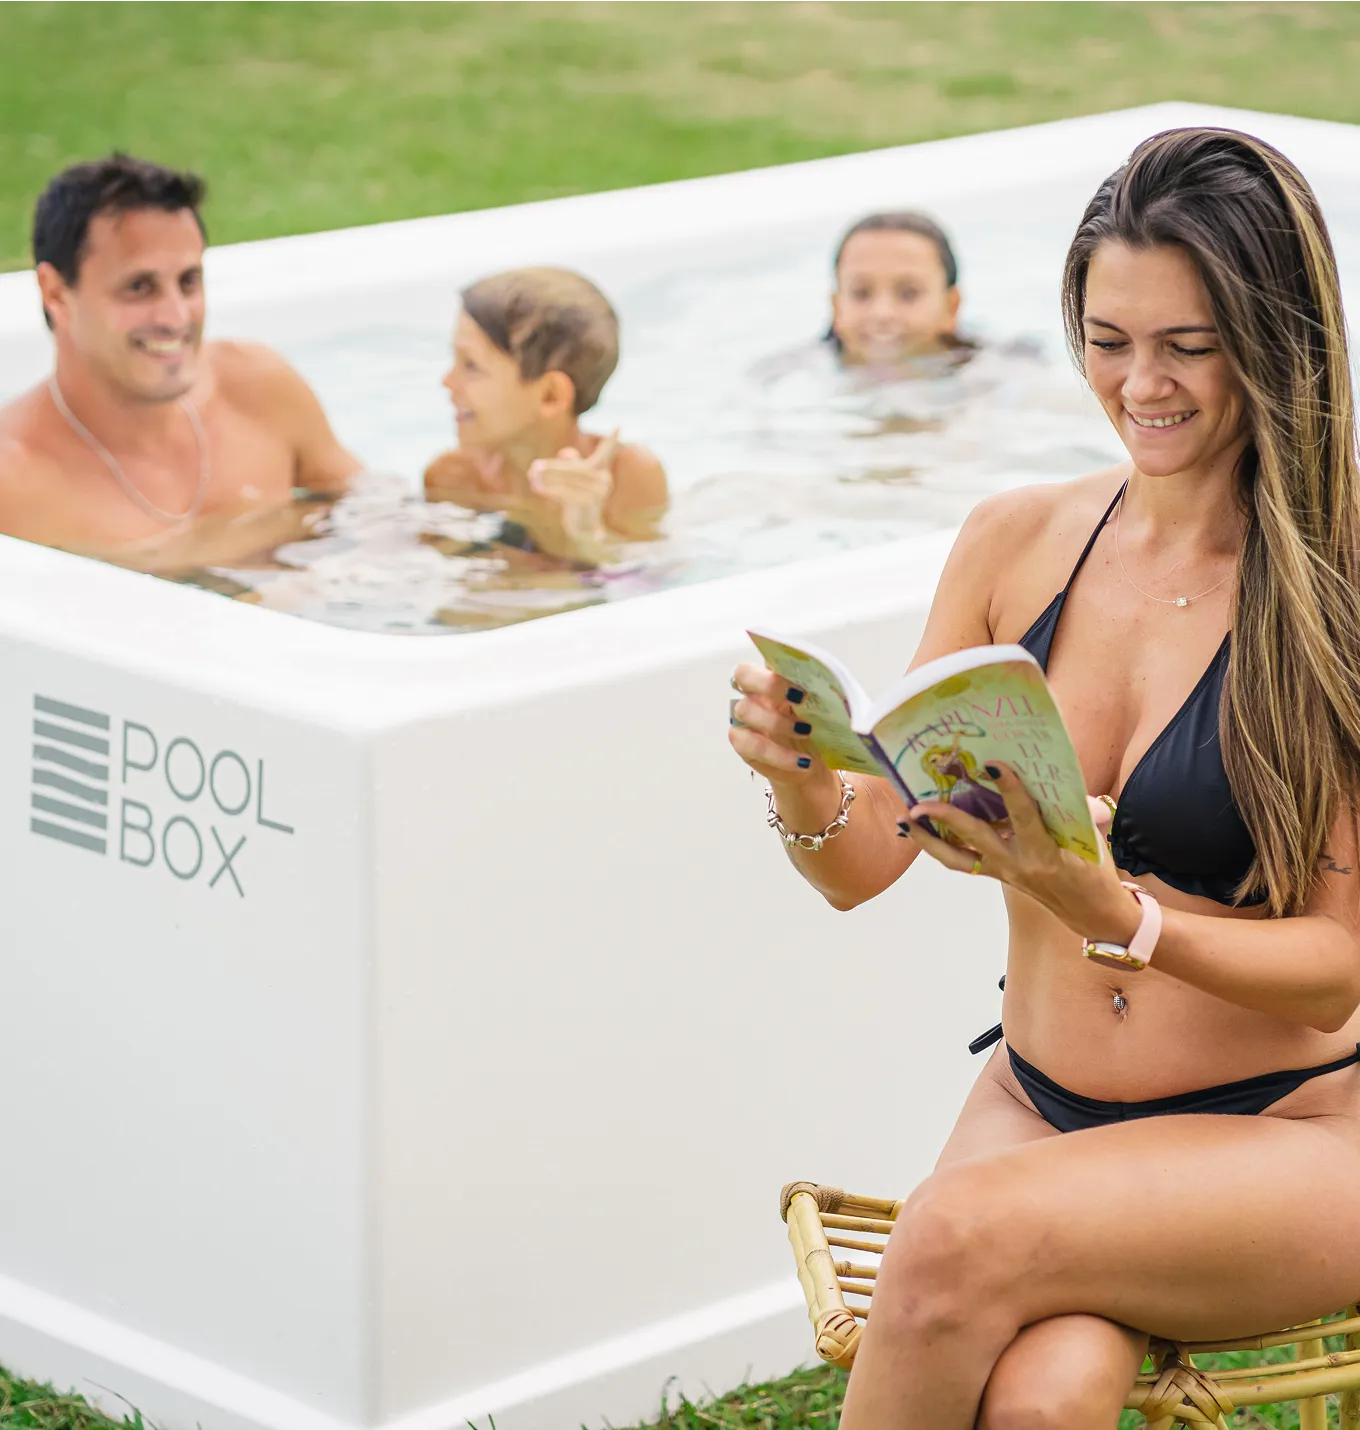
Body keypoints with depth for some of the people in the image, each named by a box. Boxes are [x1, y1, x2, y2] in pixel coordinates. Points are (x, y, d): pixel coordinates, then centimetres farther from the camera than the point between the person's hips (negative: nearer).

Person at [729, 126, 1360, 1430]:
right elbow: (861, 867, 3)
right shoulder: (1018, 542, 2)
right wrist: (803, 781, -20)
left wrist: (1111, 914, -29)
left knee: (961, 1236, -31)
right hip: (1039, 1111, 3)